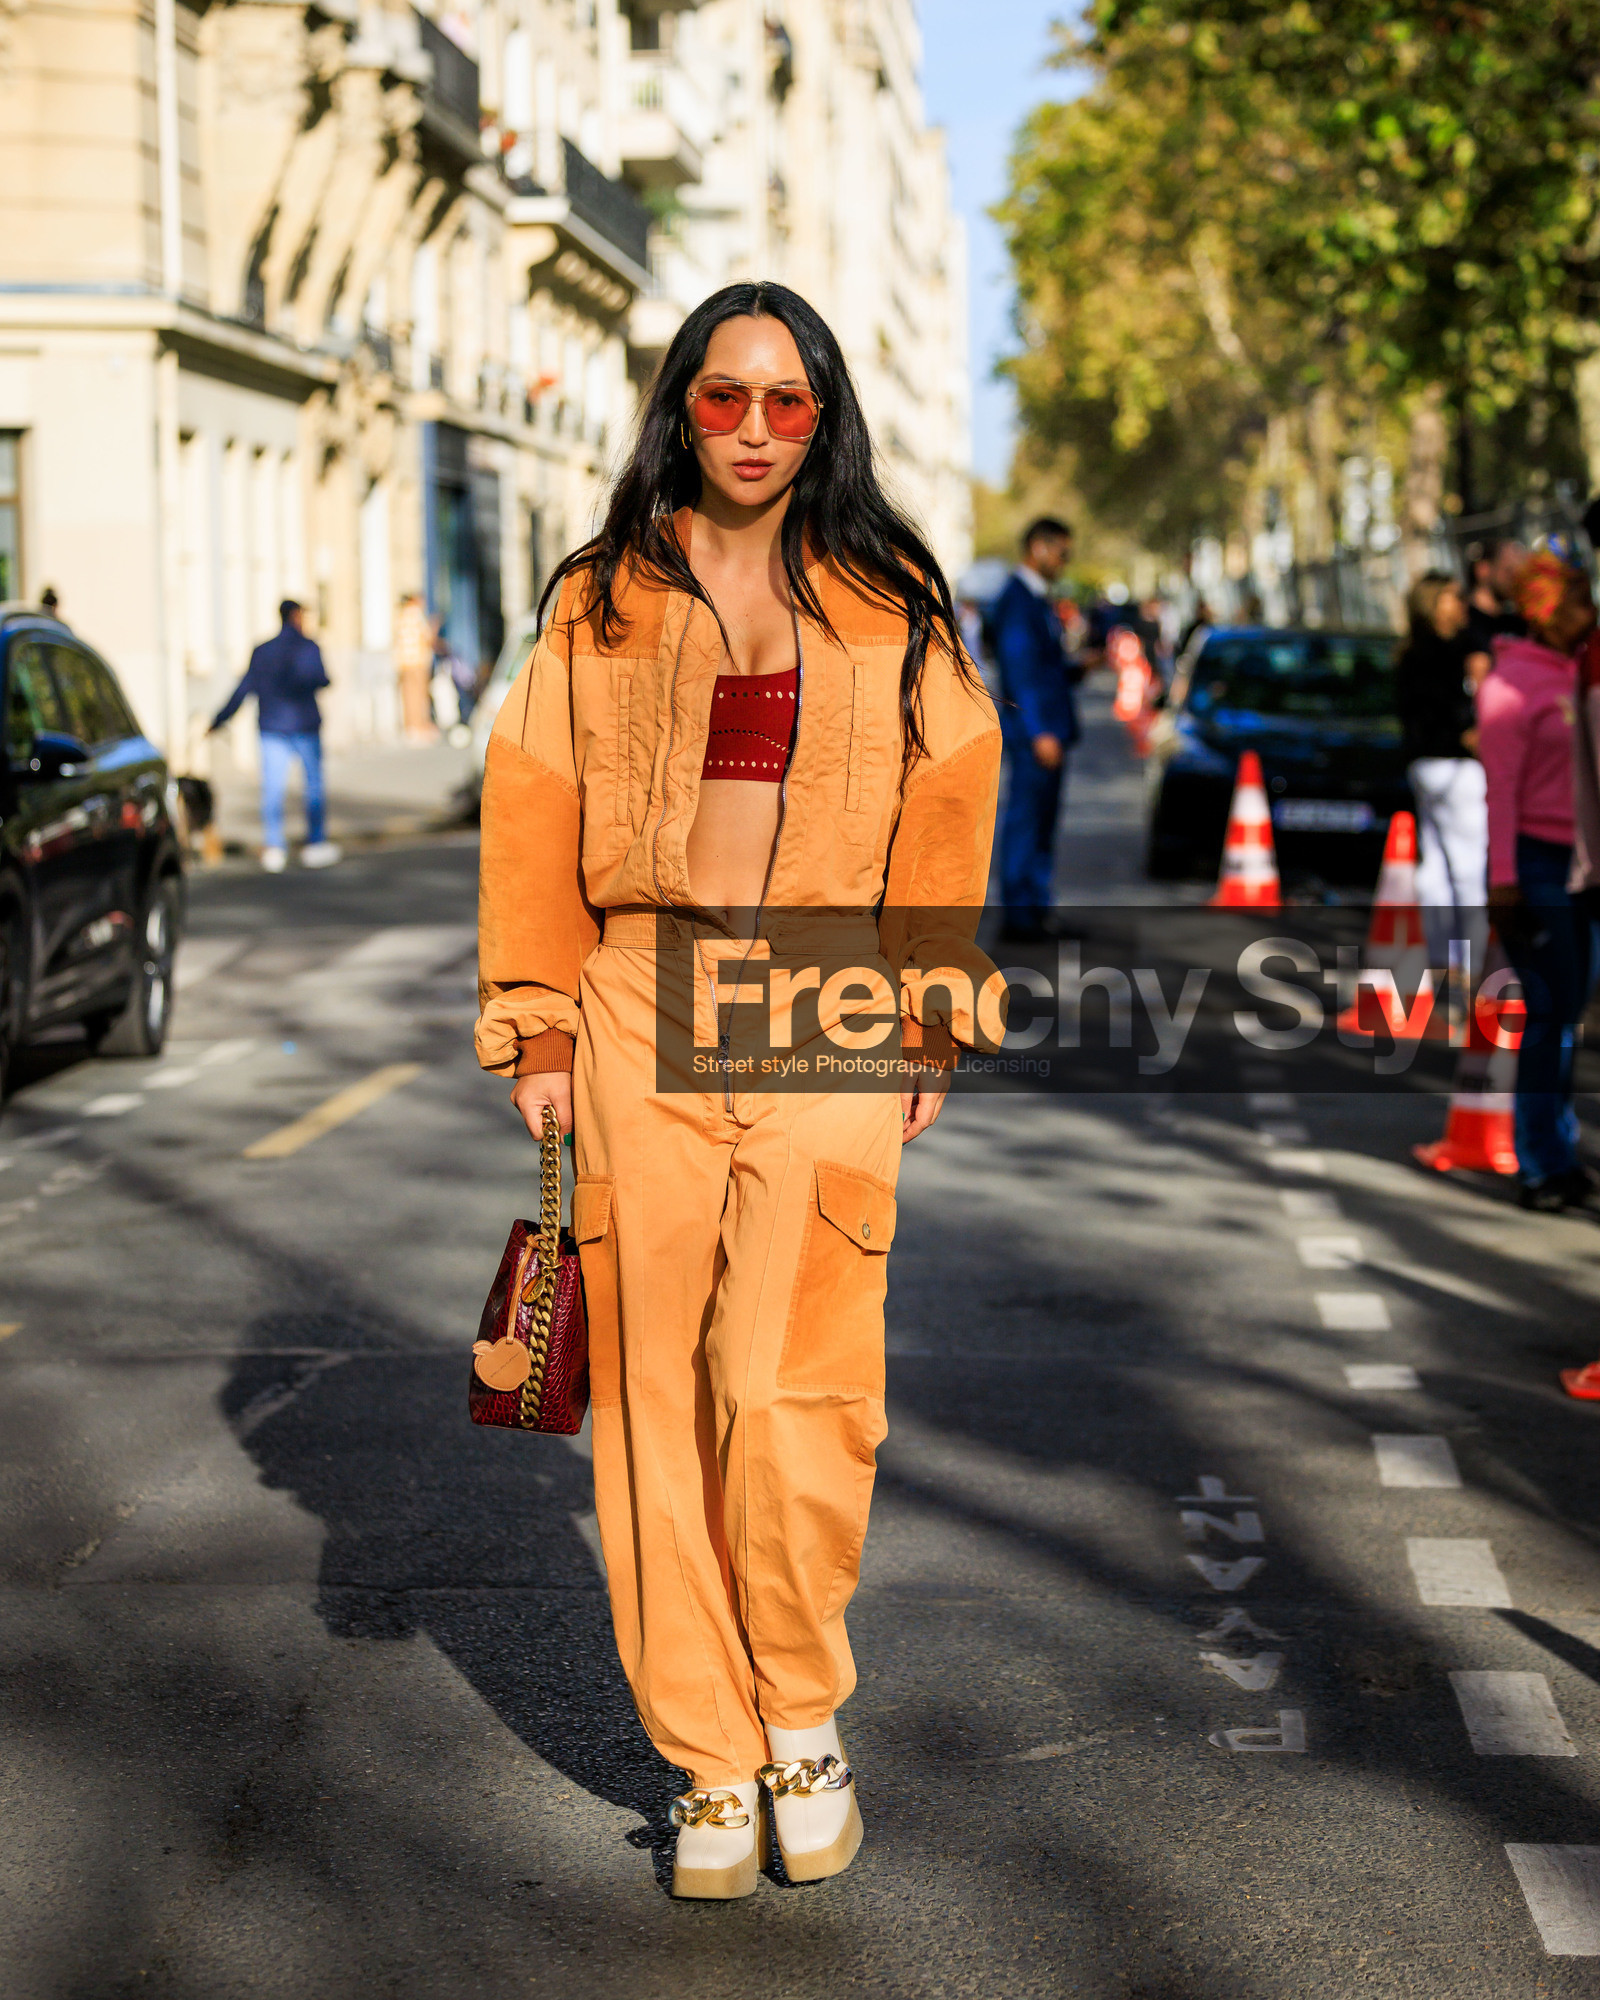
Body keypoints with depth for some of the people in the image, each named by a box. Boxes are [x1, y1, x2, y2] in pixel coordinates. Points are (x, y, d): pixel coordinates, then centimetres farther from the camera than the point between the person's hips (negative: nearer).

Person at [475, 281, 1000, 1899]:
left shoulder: (891, 611, 10)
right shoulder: (603, 603, 9)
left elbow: (945, 814, 11)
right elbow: (533, 807, 8)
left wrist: (931, 1023, 5)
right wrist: (536, 1029, 2)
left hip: (828, 1031, -1)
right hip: (643, 1013, 1)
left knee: (793, 1389, -9)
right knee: (657, 1393, 1)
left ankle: (803, 1716, 15)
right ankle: (711, 1762, 14)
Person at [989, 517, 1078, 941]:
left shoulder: (1039, 599, 18)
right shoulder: (1017, 600, -13)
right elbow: (1019, 671, -18)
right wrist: (1039, 732, -21)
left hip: (1049, 729, 10)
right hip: (1032, 728, -10)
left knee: (1041, 824, 12)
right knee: (1024, 822, -7)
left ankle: (1037, 912, 17)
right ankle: (1019, 917, -4)